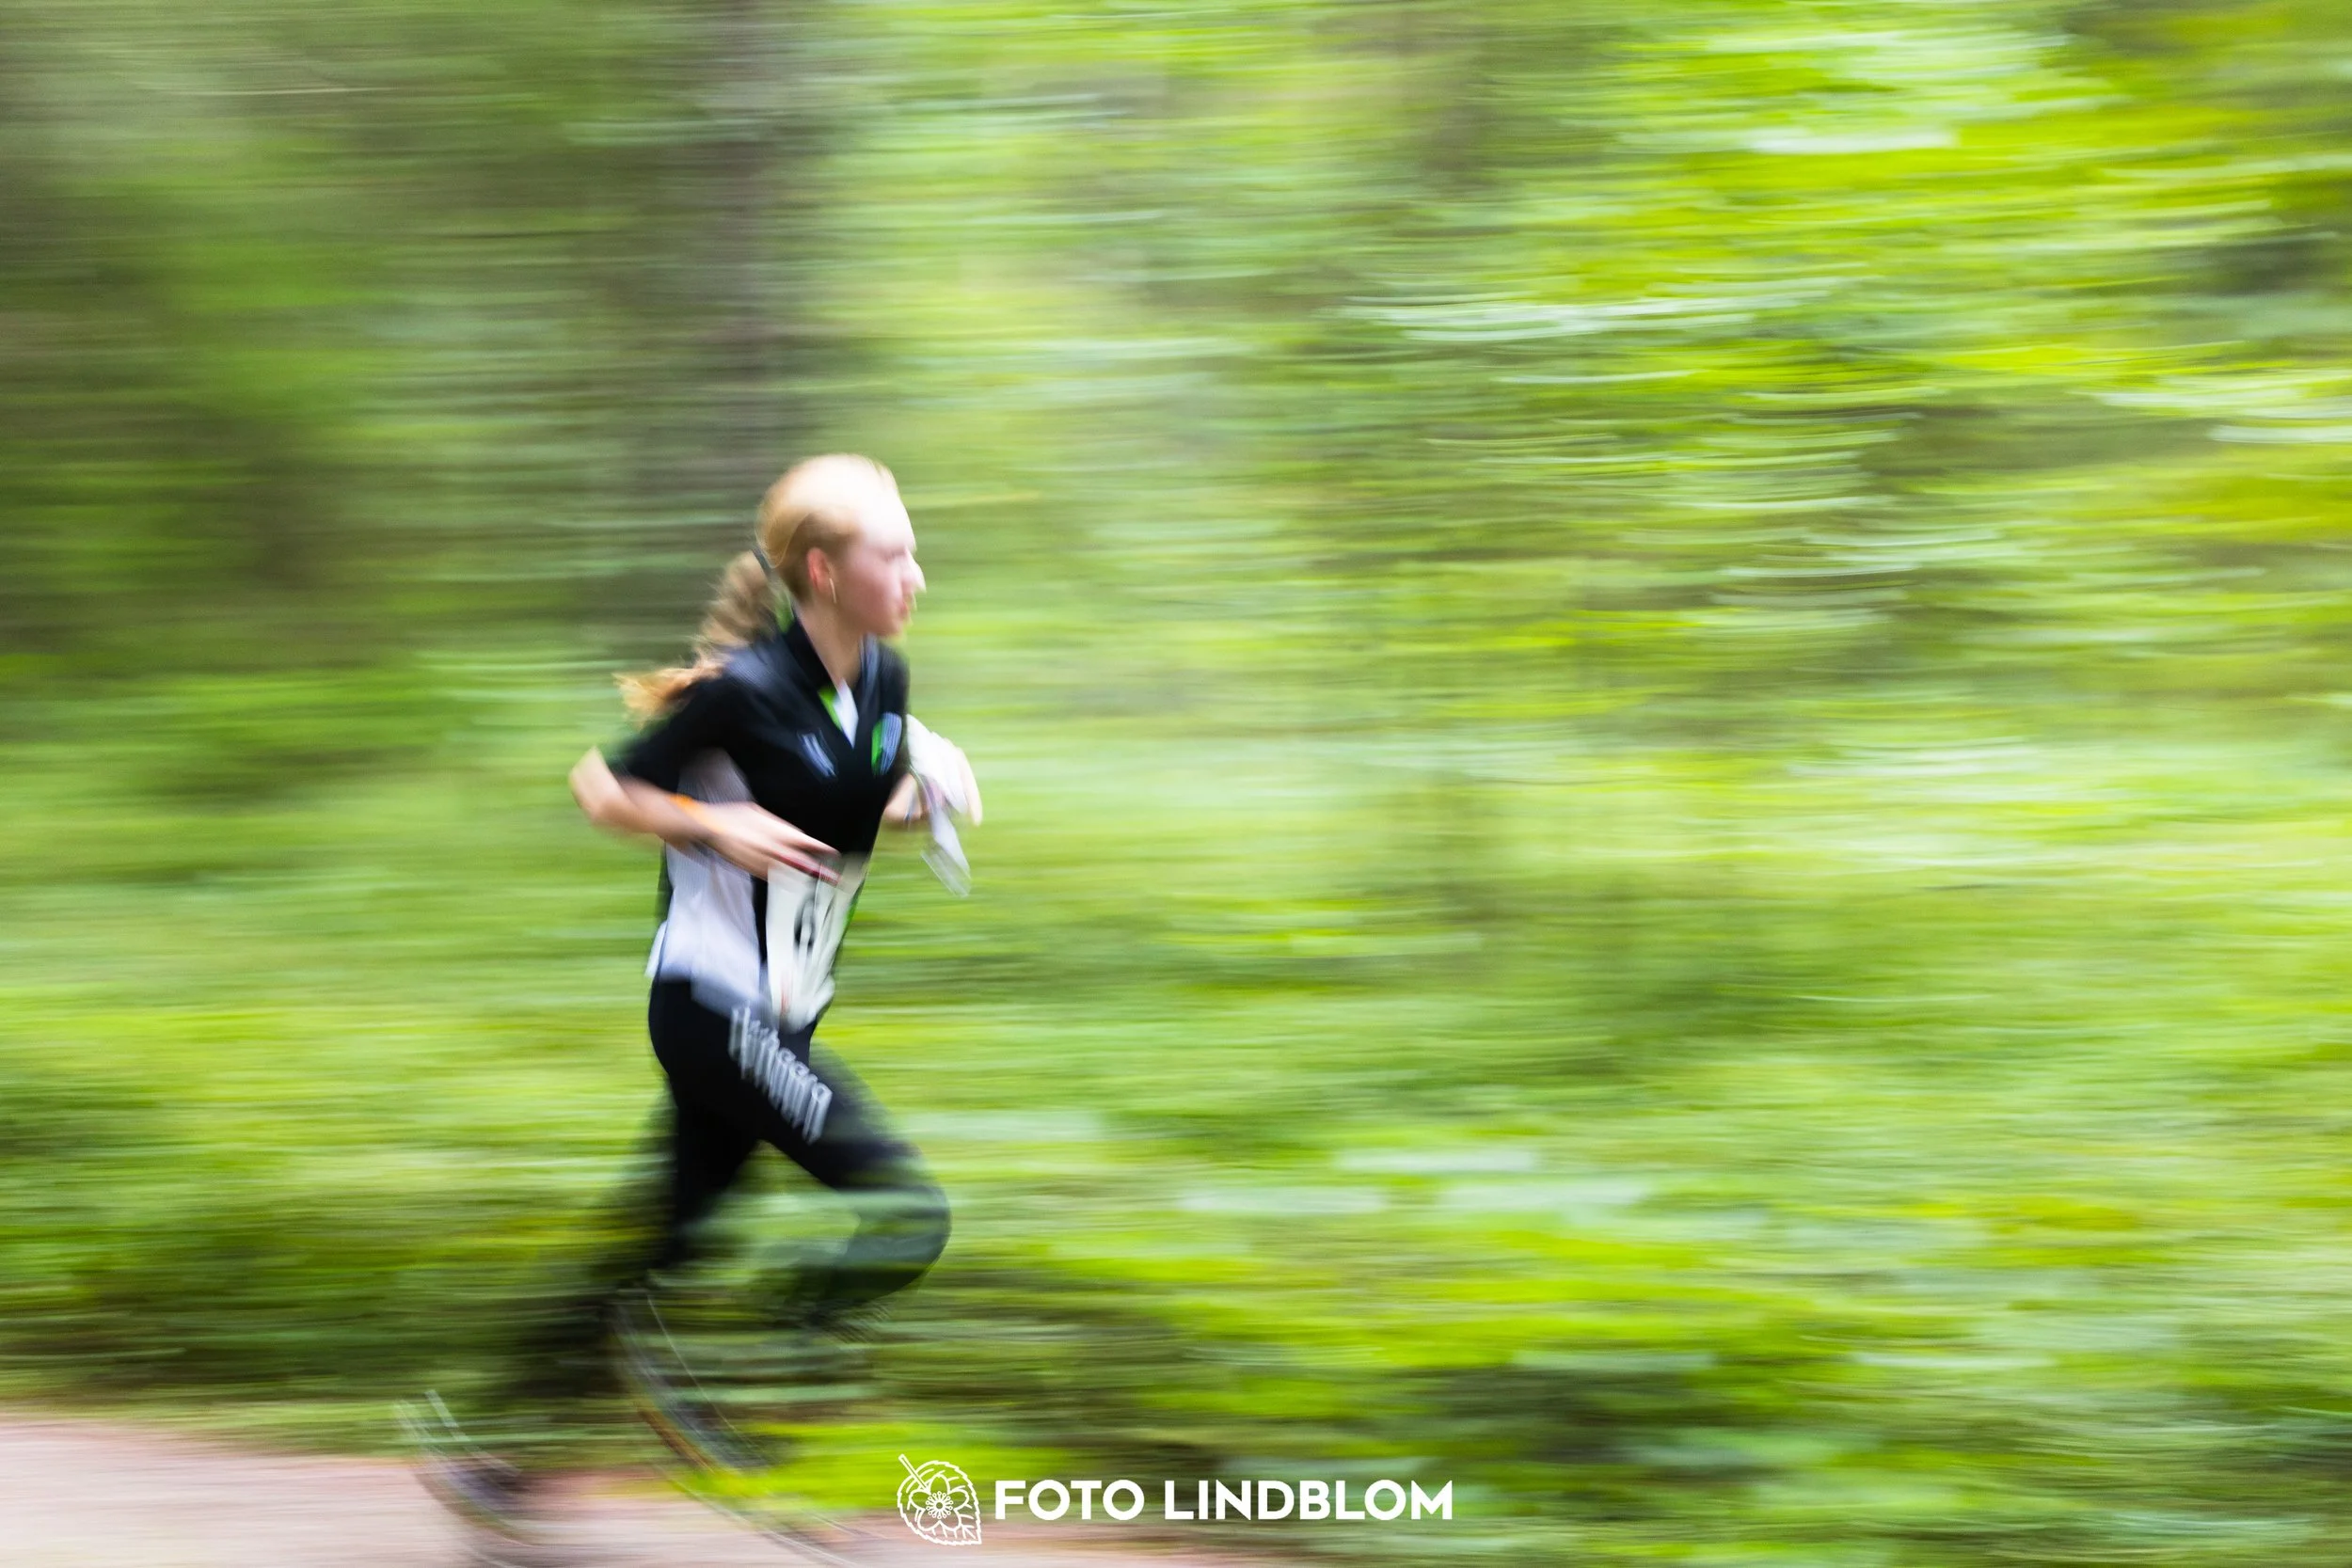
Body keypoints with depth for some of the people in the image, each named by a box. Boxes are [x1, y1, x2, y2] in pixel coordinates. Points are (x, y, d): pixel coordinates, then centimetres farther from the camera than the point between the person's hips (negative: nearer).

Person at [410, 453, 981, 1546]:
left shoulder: (882, 679, 4)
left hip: (782, 1011, 8)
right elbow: (601, 790, -8)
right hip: (712, 1005, -8)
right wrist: (718, 827, -22)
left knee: (667, 1237, 14)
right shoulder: (742, 690, -19)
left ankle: (490, 1449, 26)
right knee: (908, 1211, -14)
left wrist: (923, 798, 1)